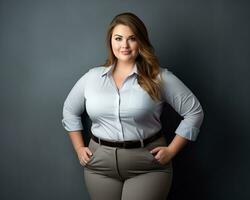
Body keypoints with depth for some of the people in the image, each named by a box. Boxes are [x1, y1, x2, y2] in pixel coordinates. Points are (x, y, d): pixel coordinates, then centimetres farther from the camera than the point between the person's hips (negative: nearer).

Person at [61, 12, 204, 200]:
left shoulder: (159, 77, -5)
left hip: (148, 167, -3)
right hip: (99, 165, 3)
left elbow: (194, 111, -2)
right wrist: (79, 148, 11)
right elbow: (70, 111, 18)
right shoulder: (92, 77, 4)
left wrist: (171, 150, -5)